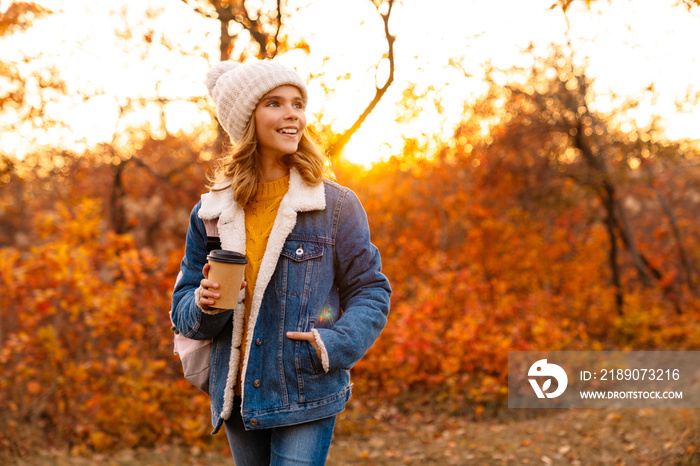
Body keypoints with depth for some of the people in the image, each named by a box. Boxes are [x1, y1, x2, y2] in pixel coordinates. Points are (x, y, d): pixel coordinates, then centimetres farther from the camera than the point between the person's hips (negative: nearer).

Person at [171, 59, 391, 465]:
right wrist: (203, 305, -13)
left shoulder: (337, 206, -3)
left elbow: (371, 291, 2)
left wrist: (335, 344, -15)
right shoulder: (210, 212, 4)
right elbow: (184, 307, 10)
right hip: (236, 399, 3)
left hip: (307, 398, -3)